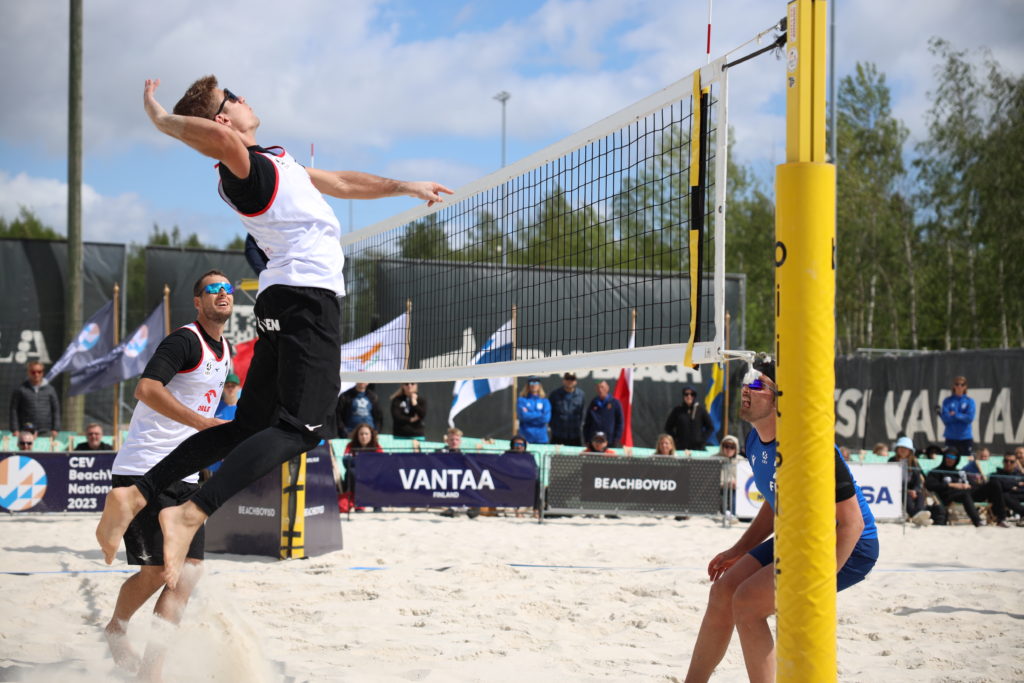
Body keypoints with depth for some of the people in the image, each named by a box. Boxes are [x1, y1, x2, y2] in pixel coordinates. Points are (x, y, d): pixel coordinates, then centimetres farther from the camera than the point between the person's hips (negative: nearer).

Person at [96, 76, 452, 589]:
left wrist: (405, 187, 40)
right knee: (299, 427, -17)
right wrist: (160, 118, -20)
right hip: (309, 295, -10)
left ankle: (137, 494, 2)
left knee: (248, 425, 8)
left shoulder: (272, 162, 22)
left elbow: (341, 183, 34)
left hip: (282, 299, 10)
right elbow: (223, 140, -36)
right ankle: (191, 514, -30)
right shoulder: (244, 166, -11)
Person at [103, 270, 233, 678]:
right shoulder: (185, 340, -12)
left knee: (188, 571, -4)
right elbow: (147, 389, -27)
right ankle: (116, 630, 25)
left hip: (184, 477, 8)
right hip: (143, 472, -8)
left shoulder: (225, 352, 16)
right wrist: (206, 423, -31)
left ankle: (152, 669, 1)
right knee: (155, 571, -6)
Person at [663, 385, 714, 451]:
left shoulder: (700, 410, 5)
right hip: (680, 448, 0)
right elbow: (668, 427, 12)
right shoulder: (677, 411, 5)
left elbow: (711, 427, 9)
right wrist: (674, 438, 1)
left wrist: (703, 440, -1)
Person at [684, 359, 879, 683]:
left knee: (746, 602, -18)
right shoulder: (755, 441, 1)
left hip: (848, 549, -9)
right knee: (722, 591, 5)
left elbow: (852, 522, -27)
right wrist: (738, 551, 15)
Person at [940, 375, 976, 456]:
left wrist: (955, 415, -9)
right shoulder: (947, 401, 4)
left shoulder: (970, 401, 3)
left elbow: (969, 418, -9)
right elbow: (946, 419, -4)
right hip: (951, 438, 0)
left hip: (966, 438, 0)